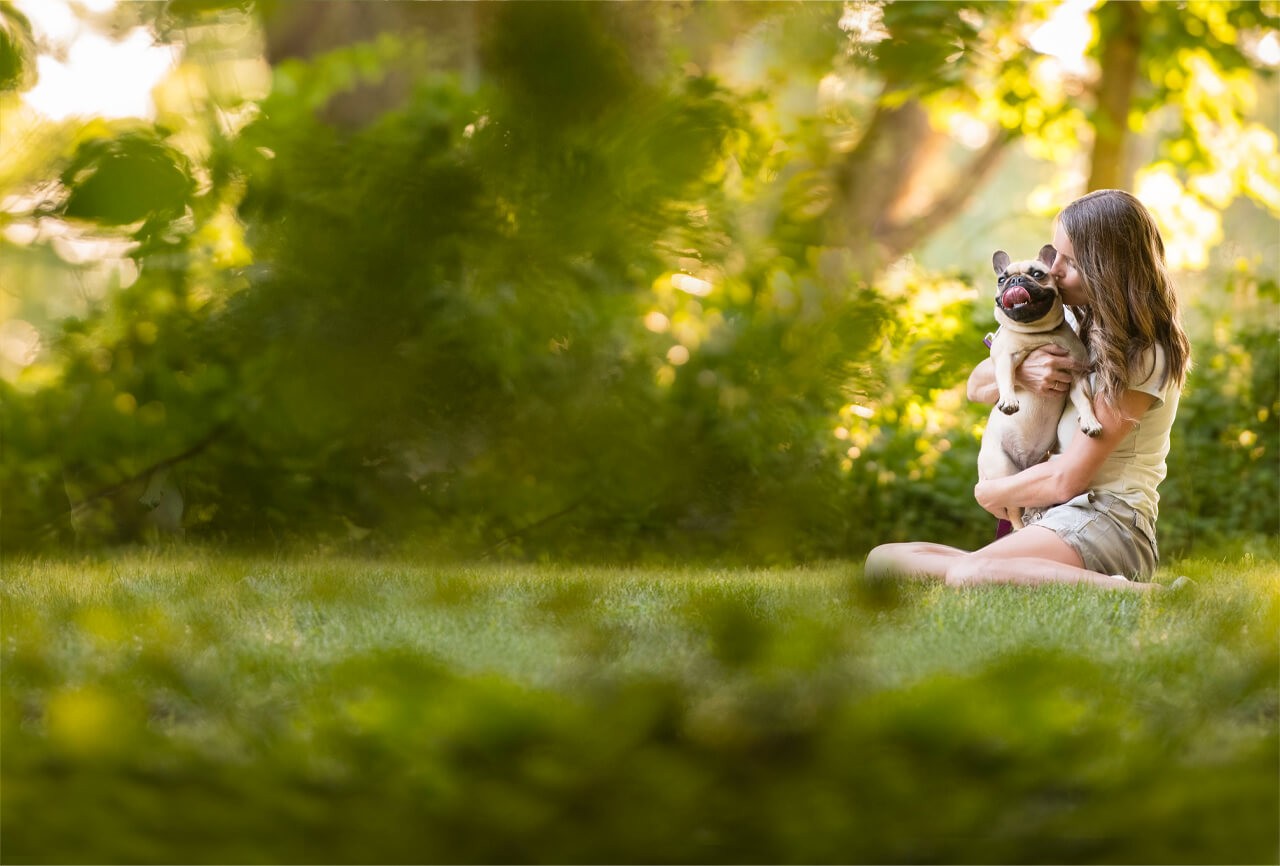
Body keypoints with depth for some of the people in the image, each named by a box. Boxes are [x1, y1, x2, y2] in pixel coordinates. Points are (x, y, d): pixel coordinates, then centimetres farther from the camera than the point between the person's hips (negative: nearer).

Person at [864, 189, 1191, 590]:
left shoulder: (1142, 357, -10)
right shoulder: (1078, 327, 17)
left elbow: (1066, 479, -14)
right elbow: (977, 387, 20)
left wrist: (990, 492, 4)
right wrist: (1019, 371, -4)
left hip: (1107, 522, -10)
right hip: (1050, 519, 10)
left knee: (967, 575, -38)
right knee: (882, 559, -9)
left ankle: (1132, 593, -31)